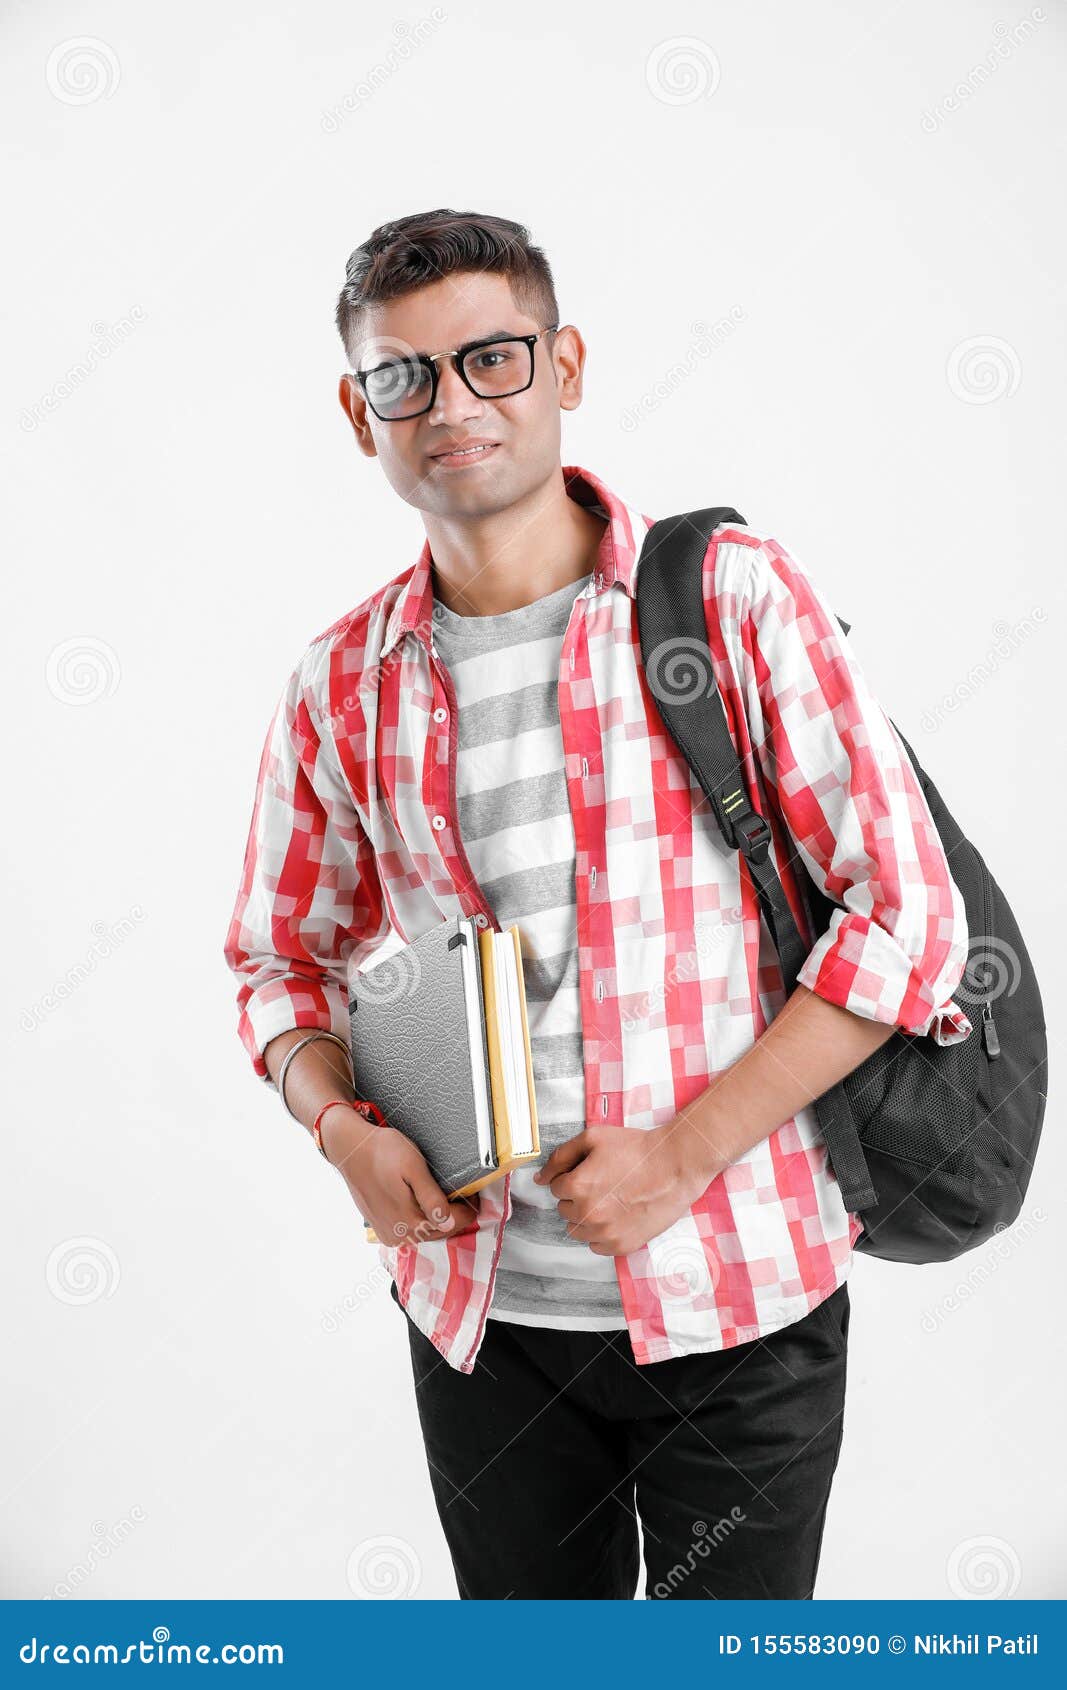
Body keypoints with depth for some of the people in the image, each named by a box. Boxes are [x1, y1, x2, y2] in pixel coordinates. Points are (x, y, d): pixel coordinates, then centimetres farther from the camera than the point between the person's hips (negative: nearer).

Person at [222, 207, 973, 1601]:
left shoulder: (735, 597, -9)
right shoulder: (343, 688, 2)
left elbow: (907, 914, -10)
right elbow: (280, 958, 13)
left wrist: (683, 1151, -16)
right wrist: (344, 1130, -7)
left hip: (736, 1294, -2)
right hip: (477, 1308, 3)